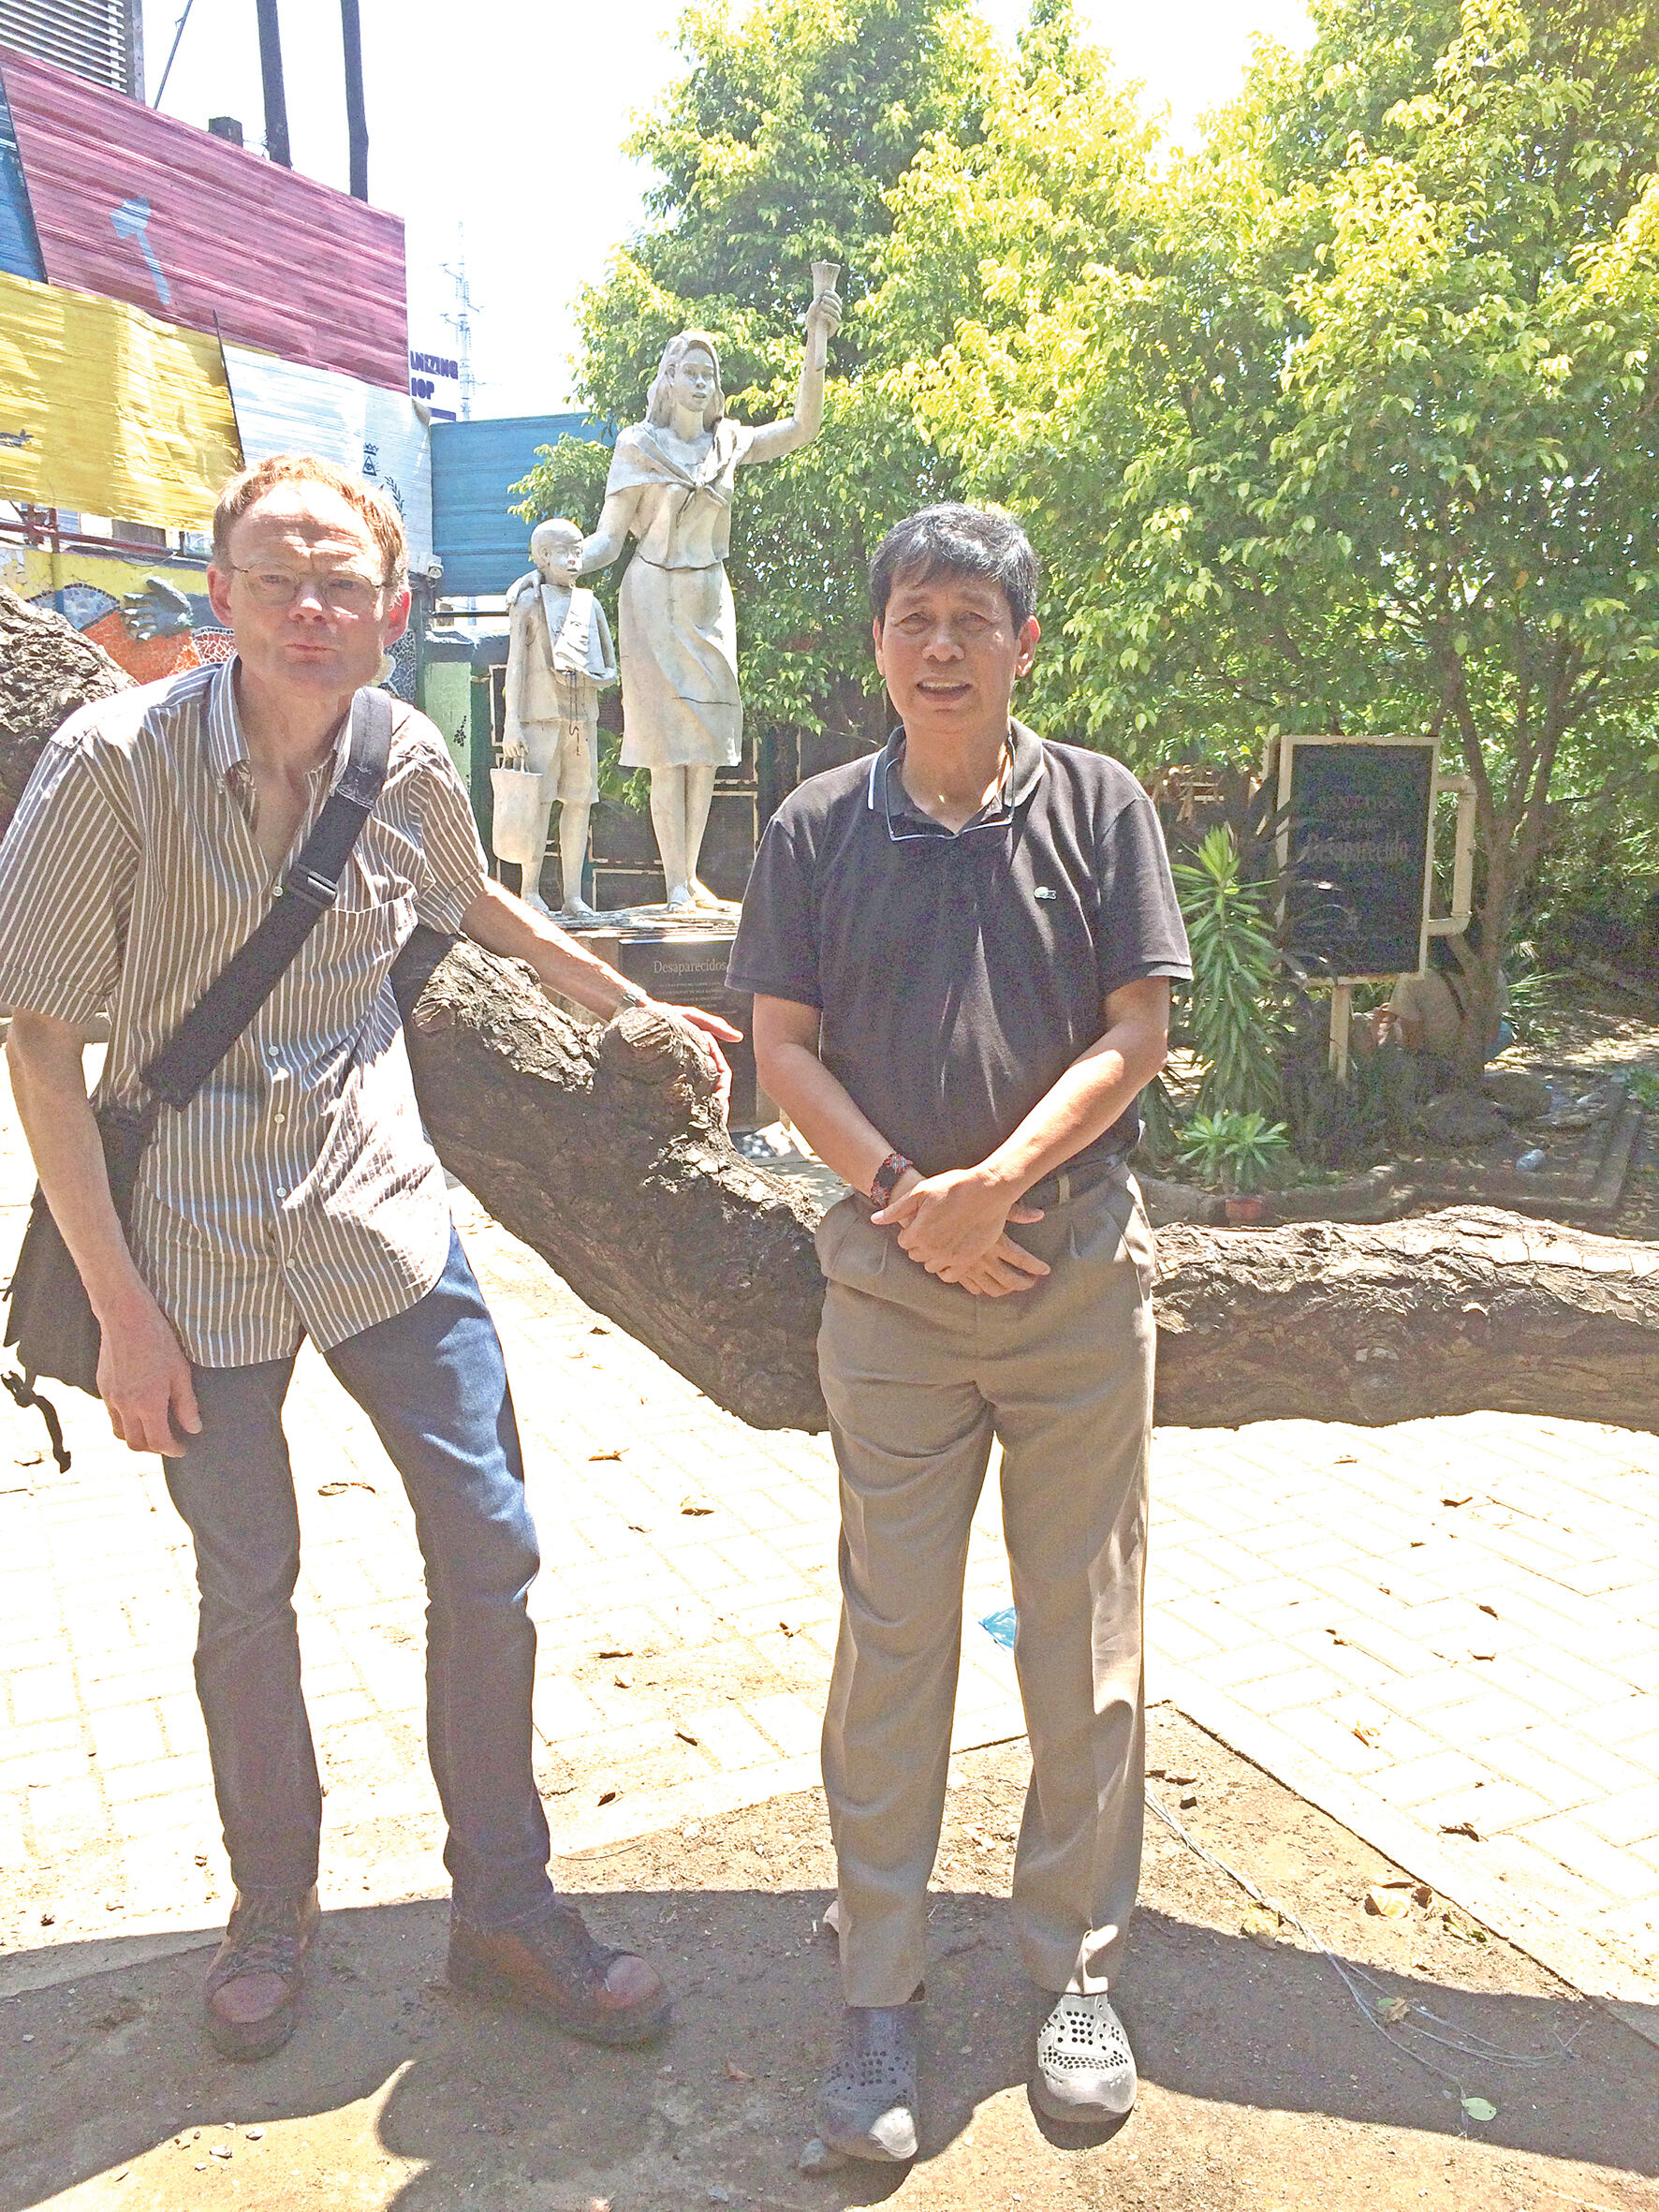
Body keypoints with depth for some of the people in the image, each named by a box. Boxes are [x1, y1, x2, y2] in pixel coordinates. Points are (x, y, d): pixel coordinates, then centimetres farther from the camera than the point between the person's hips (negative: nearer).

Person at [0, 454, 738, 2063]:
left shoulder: (409, 766, -2)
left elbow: (473, 903, 21)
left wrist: (633, 1005, 27)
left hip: (379, 1209, 3)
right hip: (193, 1239, -2)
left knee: (488, 1551, 3)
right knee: (246, 1593, 10)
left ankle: (502, 1905, 23)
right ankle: (273, 1901, 37)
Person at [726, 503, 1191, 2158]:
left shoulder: (1097, 806, 2)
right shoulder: (818, 828, 4)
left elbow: (1134, 1032, -3)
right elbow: (783, 1048, 1)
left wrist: (1000, 1181, -16)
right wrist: (899, 1192, -12)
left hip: (1079, 1274, 0)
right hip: (890, 1285, 0)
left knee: (1085, 1637, 10)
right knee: (891, 1638, 7)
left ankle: (1077, 1972, 30)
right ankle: (878, 1991, 23)